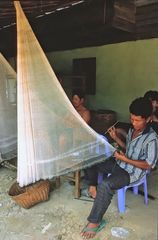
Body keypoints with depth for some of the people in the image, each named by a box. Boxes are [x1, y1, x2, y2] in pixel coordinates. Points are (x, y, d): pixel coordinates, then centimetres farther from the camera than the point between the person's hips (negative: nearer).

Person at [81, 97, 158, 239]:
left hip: (132, 172, -8)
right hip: (120, 163, 9)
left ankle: (95, 222, -15)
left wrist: (125, 159, -24)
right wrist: (116, 138, 2)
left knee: (105, 185, -31)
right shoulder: (132, 129, 1)